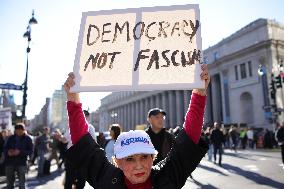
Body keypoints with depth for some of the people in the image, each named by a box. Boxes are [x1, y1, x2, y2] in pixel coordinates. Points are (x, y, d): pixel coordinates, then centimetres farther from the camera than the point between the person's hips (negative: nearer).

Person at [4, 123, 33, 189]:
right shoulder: (11, 138, 6)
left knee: (22, 183, 7)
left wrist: (20, 152, -22)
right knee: (9, 182, 14)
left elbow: (30, 151, -7)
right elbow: (5, 148, 11)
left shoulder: (27, 139, -2)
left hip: (21, 163, -3)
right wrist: (8, 152, -12)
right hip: (10, 162, 3)